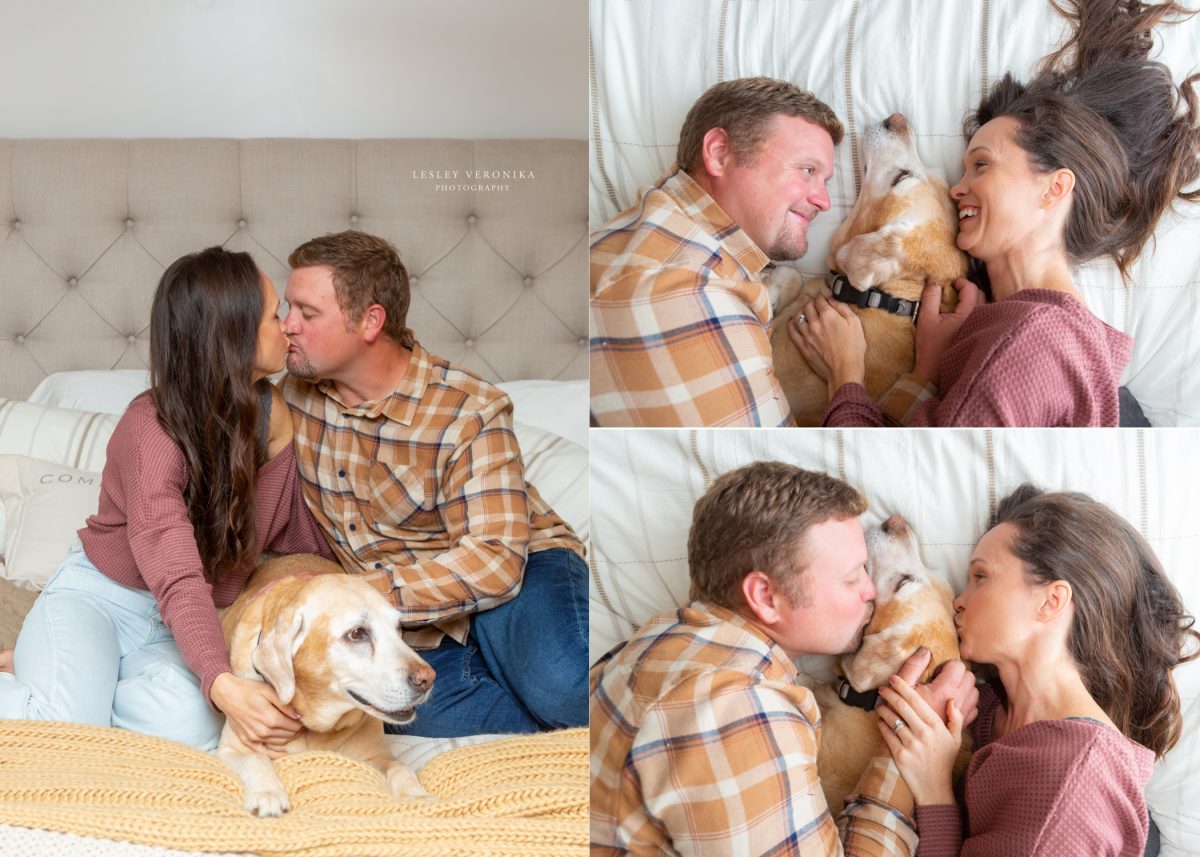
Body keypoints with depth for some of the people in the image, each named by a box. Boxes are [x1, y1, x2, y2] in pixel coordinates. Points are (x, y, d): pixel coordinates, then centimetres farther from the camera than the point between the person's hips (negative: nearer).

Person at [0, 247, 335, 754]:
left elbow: (296, 536, 8)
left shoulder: (271, 413, -3)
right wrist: (223, 684, -48)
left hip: (175, 626, 5)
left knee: (188, 724, -30)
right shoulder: (152, 428, -23)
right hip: (96, 594, -5)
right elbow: (177, 579, -35)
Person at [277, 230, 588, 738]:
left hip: (519, 571, -4)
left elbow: (495, 562, -25)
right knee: (433, 719, -30)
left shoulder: (468, 413, -17)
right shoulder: (298, 392, 1)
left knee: (561, 687, -38)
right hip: (420, 626, 5)